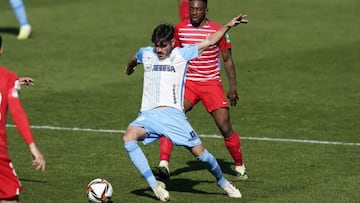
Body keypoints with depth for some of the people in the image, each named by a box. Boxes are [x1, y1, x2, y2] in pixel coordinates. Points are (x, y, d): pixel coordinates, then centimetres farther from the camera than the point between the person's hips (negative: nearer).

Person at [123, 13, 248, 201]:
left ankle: (222, 182, 24)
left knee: (199, 152, -7)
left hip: (173, 113, -1)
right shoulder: (146, 53, 13)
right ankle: (154, 185, -28)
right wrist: (129, 70, 57)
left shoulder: (182, 54, 6)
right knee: (128, 137, -29)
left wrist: (228, 25, 0)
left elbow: (209, 41, 9)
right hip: (148, 114, 1)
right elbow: (133, 60, 37)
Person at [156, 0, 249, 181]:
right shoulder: (180, 29, 2)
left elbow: (227, 59, 3)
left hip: (212, 84, -2)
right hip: (188, 83, 2)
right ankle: (163, 164, -27)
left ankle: (240, 166, 17)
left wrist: (233, 87, -3)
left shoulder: (217, 30, -5)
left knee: (225, 127, -5)